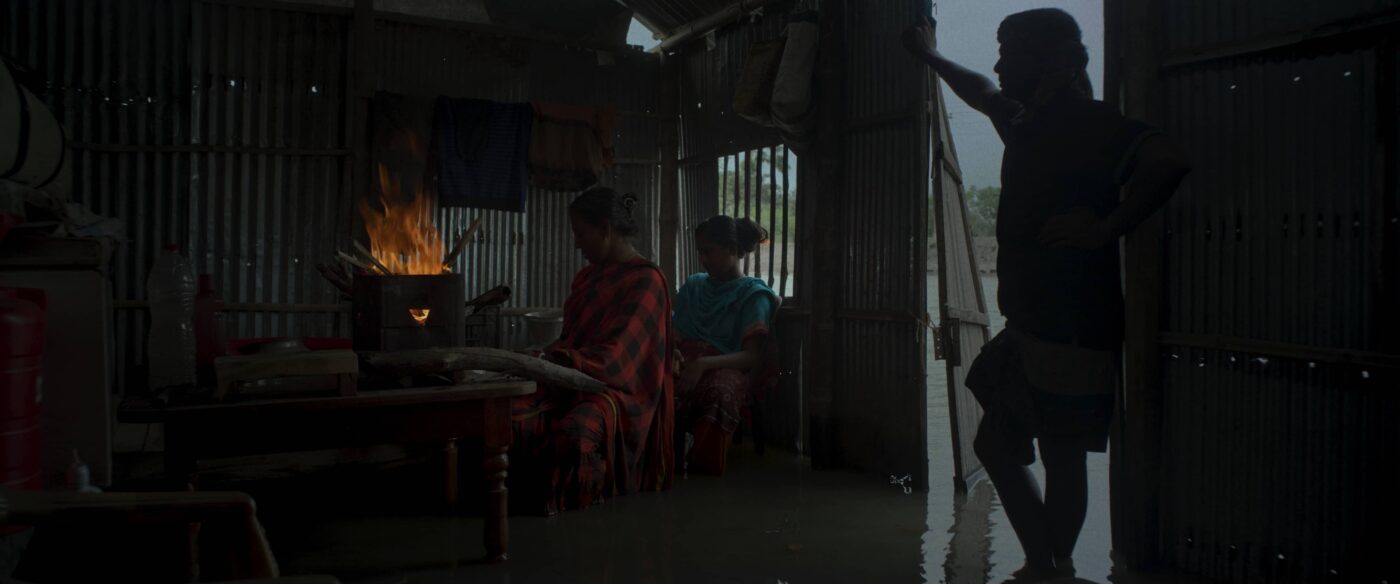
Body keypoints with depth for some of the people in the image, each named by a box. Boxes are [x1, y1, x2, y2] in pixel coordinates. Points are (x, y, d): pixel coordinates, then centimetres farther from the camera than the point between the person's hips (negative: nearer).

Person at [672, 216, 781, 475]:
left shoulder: (753, 294, 8)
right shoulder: (693, 286, 27)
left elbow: (754, 358, -5)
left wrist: (703, 363, -22)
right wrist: (673, 353, -4)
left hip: (728, 369, -4)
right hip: (687, 364, 4)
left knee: (719, 390, -43)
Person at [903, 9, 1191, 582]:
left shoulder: (1086, 121, -12)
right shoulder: (1027, 122, 14)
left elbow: (1168, 161, -29)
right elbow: (983, 95, 37)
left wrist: (1105, 229, -24)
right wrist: (930, 56, 48)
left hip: (1070, 331, -10)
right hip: (1029, 324, 10)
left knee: (1062, 457, -1)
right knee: (996, 443, 15)